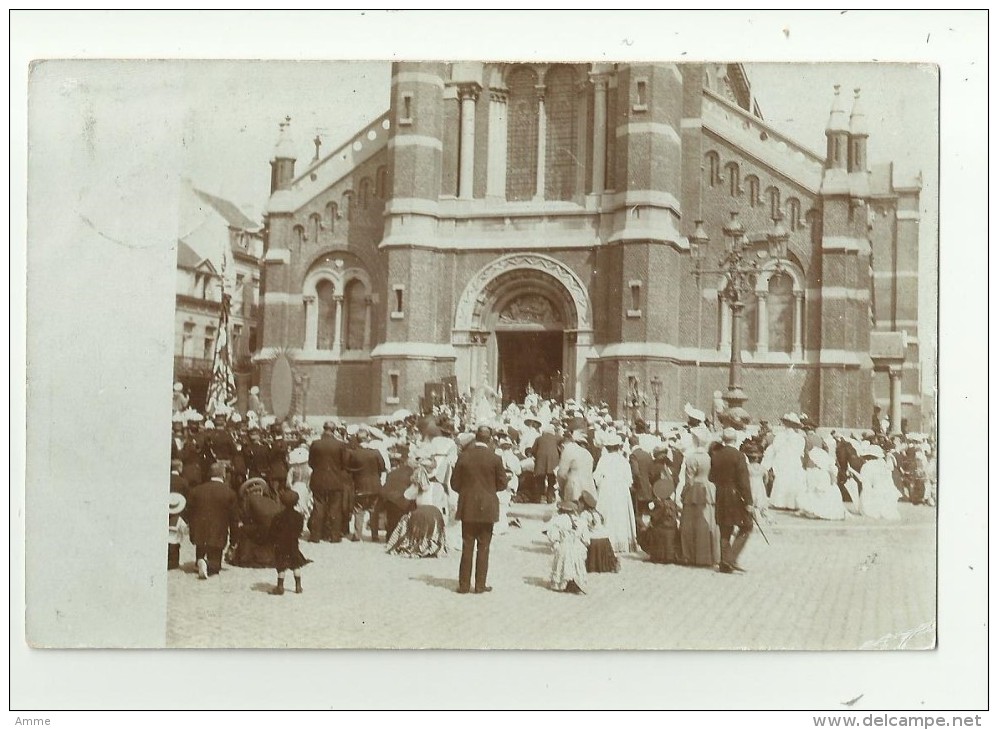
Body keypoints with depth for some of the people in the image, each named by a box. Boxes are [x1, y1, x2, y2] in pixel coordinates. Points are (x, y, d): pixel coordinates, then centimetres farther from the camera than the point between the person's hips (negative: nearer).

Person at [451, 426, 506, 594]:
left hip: (467, 507, 2)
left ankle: (464, 585, 10)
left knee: (467, 547, 8)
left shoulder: (463, 457, -4)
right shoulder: (495, 458, -9)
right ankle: (480, 585, 8)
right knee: (483, 547, 6)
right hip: (487, 508, -1)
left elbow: (454, 483, 0)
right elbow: (502, 483, -3)